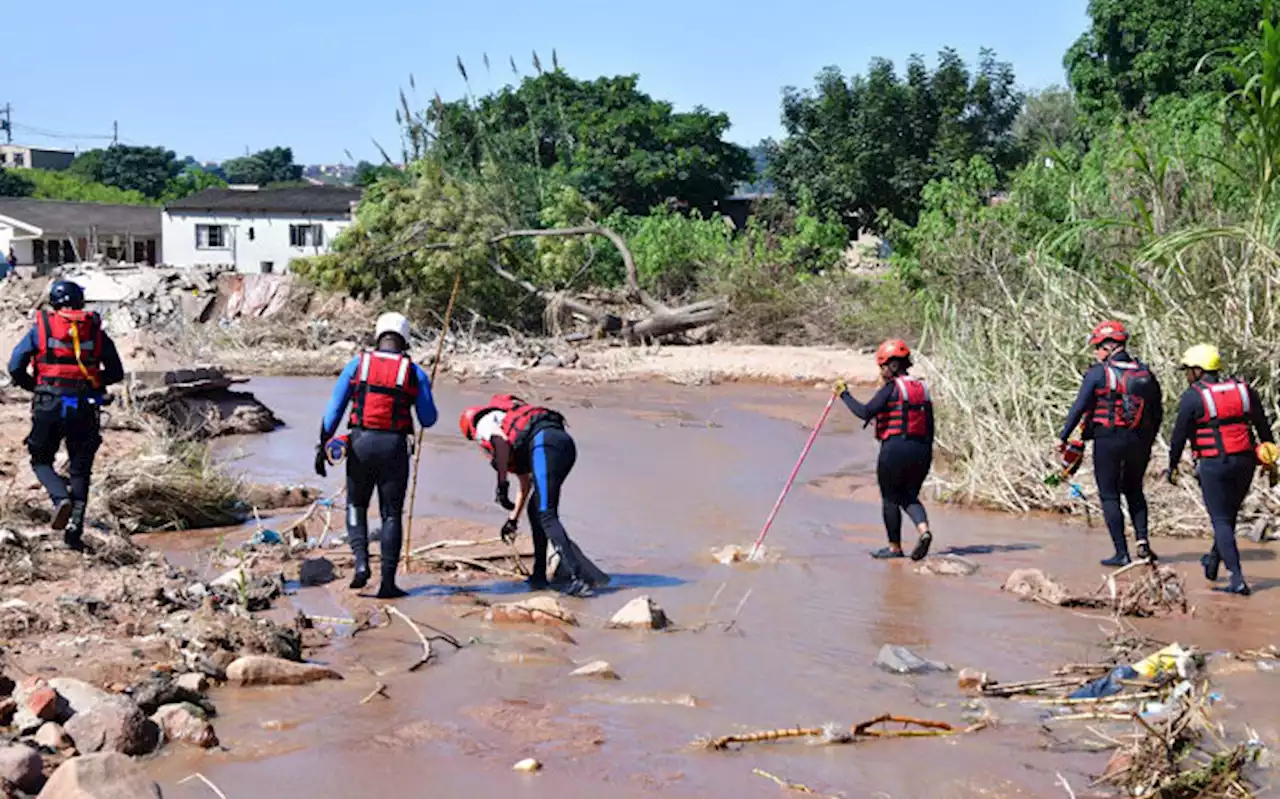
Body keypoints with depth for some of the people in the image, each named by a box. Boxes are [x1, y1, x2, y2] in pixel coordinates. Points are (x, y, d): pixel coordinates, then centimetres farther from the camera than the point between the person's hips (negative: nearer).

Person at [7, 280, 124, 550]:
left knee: (41, 460, 16)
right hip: (86, 408, 1)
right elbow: (116, 373, 8)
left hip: (49, 406, -1)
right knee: (80, 469, 12)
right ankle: (75, 529, 3)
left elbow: (15, 368, -1)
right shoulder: (96, 329, 8)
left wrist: (34, 386, 16)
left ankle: (62, 498, -13)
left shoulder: (40, 328, 5)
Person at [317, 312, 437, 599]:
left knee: (356, 506, 19)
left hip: (361, 443, 1)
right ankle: (387, 582, 4)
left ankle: (361, 562, -2)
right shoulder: (415, 372, 1)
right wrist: (423, 392, 23)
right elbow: (428, 420, 5)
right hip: (395, 447, -1)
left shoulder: (357, 364, 2)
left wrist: (322, 446, 4)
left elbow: (333, 409, 0)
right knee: (391, 514, 7)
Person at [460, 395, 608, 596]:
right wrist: (513, 519, 51)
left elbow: (501, 441, -9)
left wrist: (502, 484, -6)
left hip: (544, 443, -9)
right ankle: (539, 575, 23)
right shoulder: (513, 422, 41)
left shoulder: (484, 422, 18)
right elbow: (525, 483, 44)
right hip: (565, 442, 9)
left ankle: (579, 576, -21)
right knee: (536, 510, 21)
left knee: (546, 516, -10)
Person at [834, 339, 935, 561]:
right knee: (909, 497, 17)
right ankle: (923, 529, -9)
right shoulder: (922, 388, 12)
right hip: (921, 451, 7)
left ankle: (895, 547, 16)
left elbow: (865, 412, -18)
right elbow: (930, 426, 13)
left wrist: (844, 395, -6)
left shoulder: (891, 388, -9)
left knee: (890, 498, 9)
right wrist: (926, 455, 19)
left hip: (894, 449, -7)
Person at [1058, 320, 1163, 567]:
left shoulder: (1098, 373, -9)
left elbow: (1079, 408, -12)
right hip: (1139, 441, 5)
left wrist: (1063, 438, -6)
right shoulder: (1145, 373, 7)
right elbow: (1157, 412, 12)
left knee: (1109, 496, 5)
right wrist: (1148, 443, 22)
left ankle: (1121, 553, 3)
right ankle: (1142, 540, 7)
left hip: (1107, 441, -5)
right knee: (1134, 491, 22)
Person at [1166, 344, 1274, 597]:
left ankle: (1237, 579, -9)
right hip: (1244, 462, 5)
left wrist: (1172, 466, 7)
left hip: (1213, 465, -5)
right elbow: (1263, 427, 13)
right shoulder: (1244, 390, 8)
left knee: (1221, 521, 0)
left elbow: (1179, 435, -5)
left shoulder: (1192, 396, -8)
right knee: (1229, 515, 21)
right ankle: (1213, 562, 39)